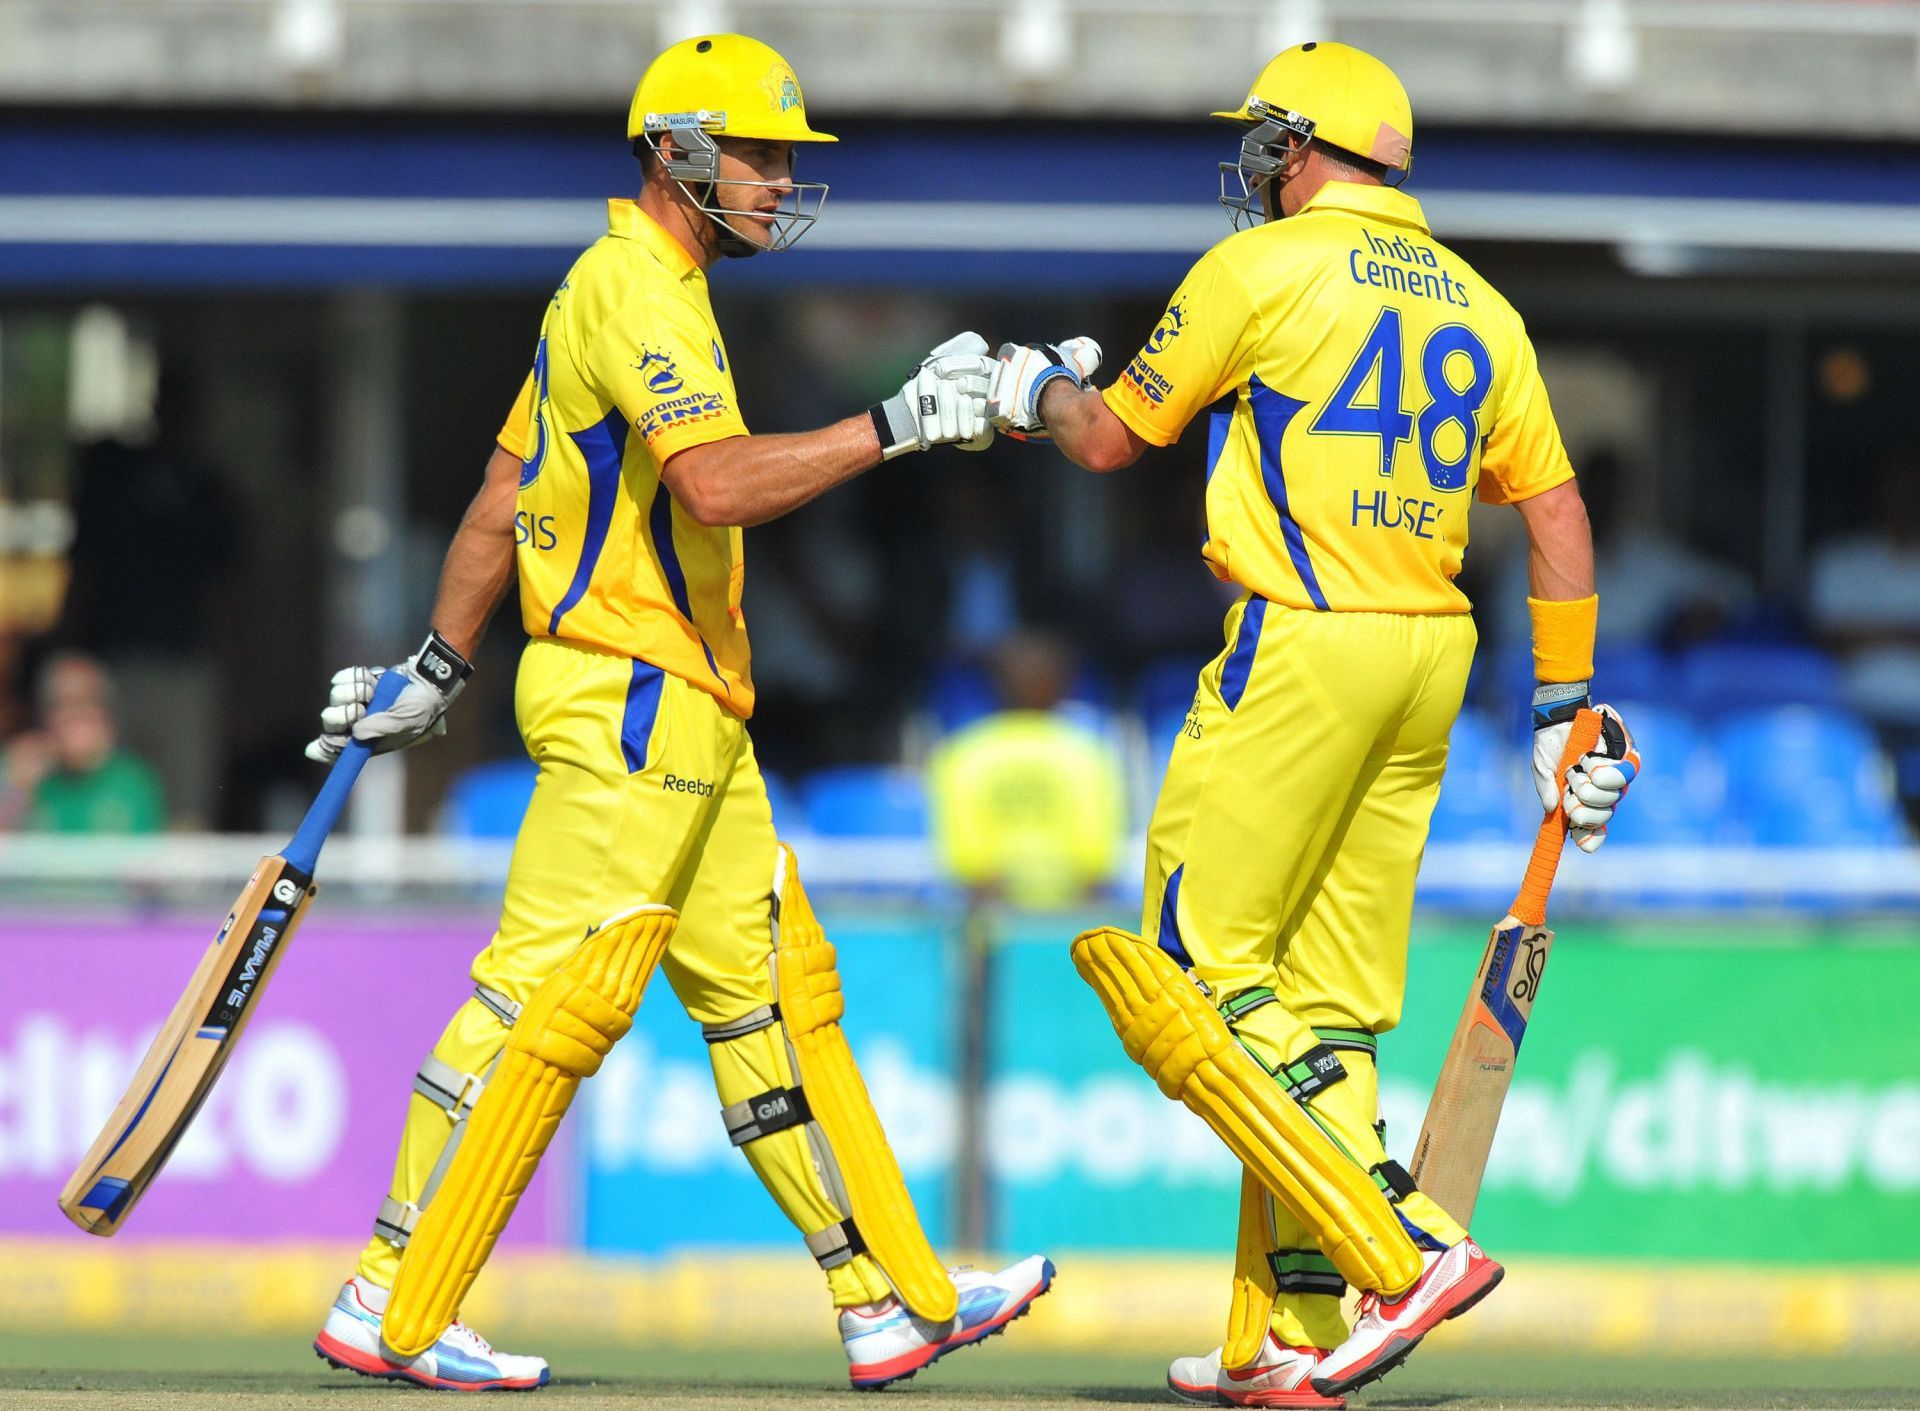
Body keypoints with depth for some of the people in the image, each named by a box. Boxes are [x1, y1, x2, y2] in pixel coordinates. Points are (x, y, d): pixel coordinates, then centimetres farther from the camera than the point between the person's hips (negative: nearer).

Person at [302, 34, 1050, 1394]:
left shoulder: (617, 287, 19)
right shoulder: (638, 289, -14)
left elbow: (500, 500, 22)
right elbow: (718, 483, -29)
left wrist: (439, 670, 25)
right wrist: (898, 424, -27)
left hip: (689, 719, 11)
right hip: (631, 703, -11)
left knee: (772, 988, 10)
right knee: (553, 995, -10)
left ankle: (893, 1300, 12)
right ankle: (392, 1309, -7)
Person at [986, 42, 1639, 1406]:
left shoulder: (1264, 266, -3)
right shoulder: (1478, 305, 15)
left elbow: (1110, 438, 6)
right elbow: (1557, 508, 14)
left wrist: (1046, 387, 28)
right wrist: (1568, 707, 19)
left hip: (1304, 644, -7)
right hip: (1431, 663, 7)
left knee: (1196, 973, -4)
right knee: (1328, 1008, 9)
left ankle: (1404, 1246, -16)